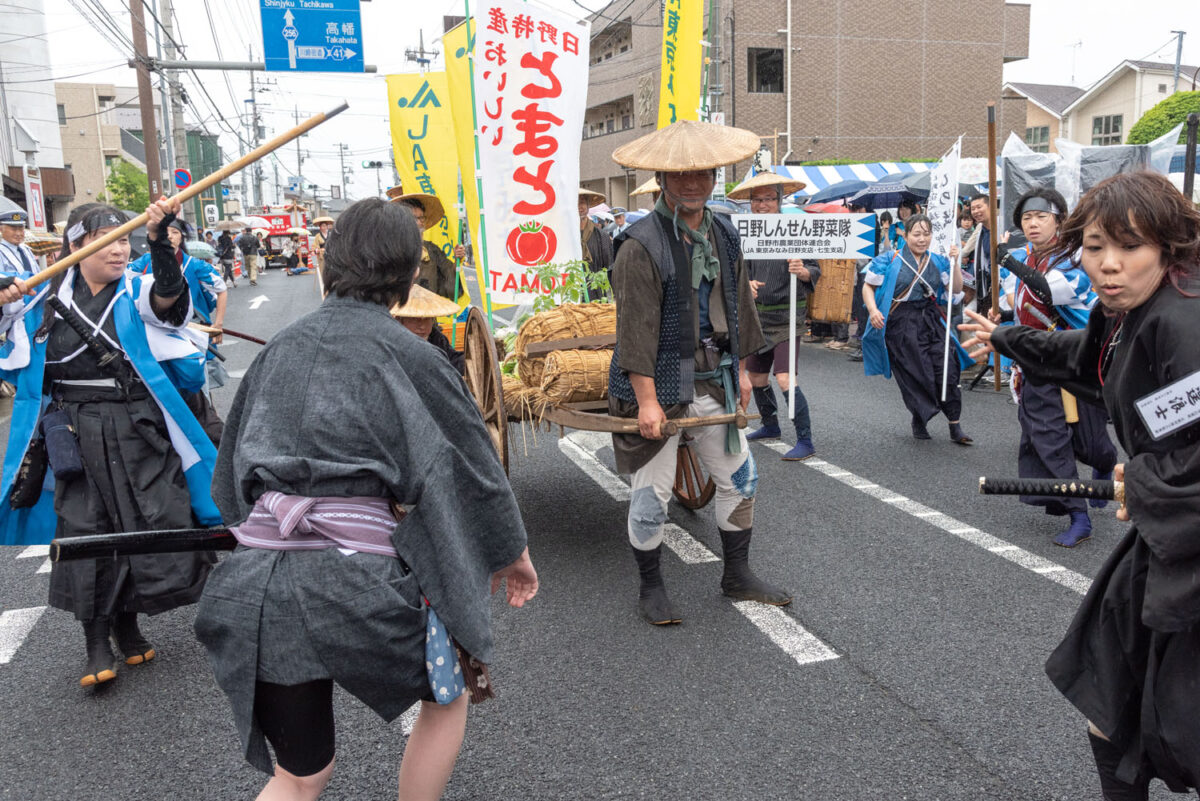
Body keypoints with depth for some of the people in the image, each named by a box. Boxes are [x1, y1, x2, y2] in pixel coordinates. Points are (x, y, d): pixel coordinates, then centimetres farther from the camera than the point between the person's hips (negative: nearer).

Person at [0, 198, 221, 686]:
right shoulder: (45, 298, 4)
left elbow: (169, 293, -24)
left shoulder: (137, 293, -2)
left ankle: (127, 623, 25)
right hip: (74, 435, 1)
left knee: (157, 519, 1)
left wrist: (159, 238, -42)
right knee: (85, 529, 2)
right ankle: (97, 643, 15)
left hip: (140, 428, 0)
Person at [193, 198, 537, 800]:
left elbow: (231, 474, 18)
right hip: (361, 579, -5)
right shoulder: (406, 355, -5)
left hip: (261, 583, 5)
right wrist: (512, 552, 17)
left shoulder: (279, 349, 10)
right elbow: (468, 462, 2)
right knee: (449, 692, 25)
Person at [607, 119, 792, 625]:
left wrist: (740, 368, 16)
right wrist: (646, 400, -21)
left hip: (713, 379, 7)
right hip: (659, 383, -6)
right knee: (651, 493, 3)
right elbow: (636, 329, -18)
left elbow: (738, 307, 17)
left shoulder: (724, 236, 8)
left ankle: (737, 575, 31)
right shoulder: (642, 245, -15)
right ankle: (650, 588, 23)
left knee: (739, 477, 13)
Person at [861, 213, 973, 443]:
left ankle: (955, 426, 2)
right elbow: (868, 286, 2)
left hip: (932, 322, 3)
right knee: (914, 375, -1)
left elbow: (955, 290, 9)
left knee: (947, 371, -6)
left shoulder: (938, 261, 11)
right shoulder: (890, 260, 0)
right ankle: (918, 421, 22)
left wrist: (954, 263, -4)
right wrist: (873, 310, -14)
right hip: (901, 325, -3)